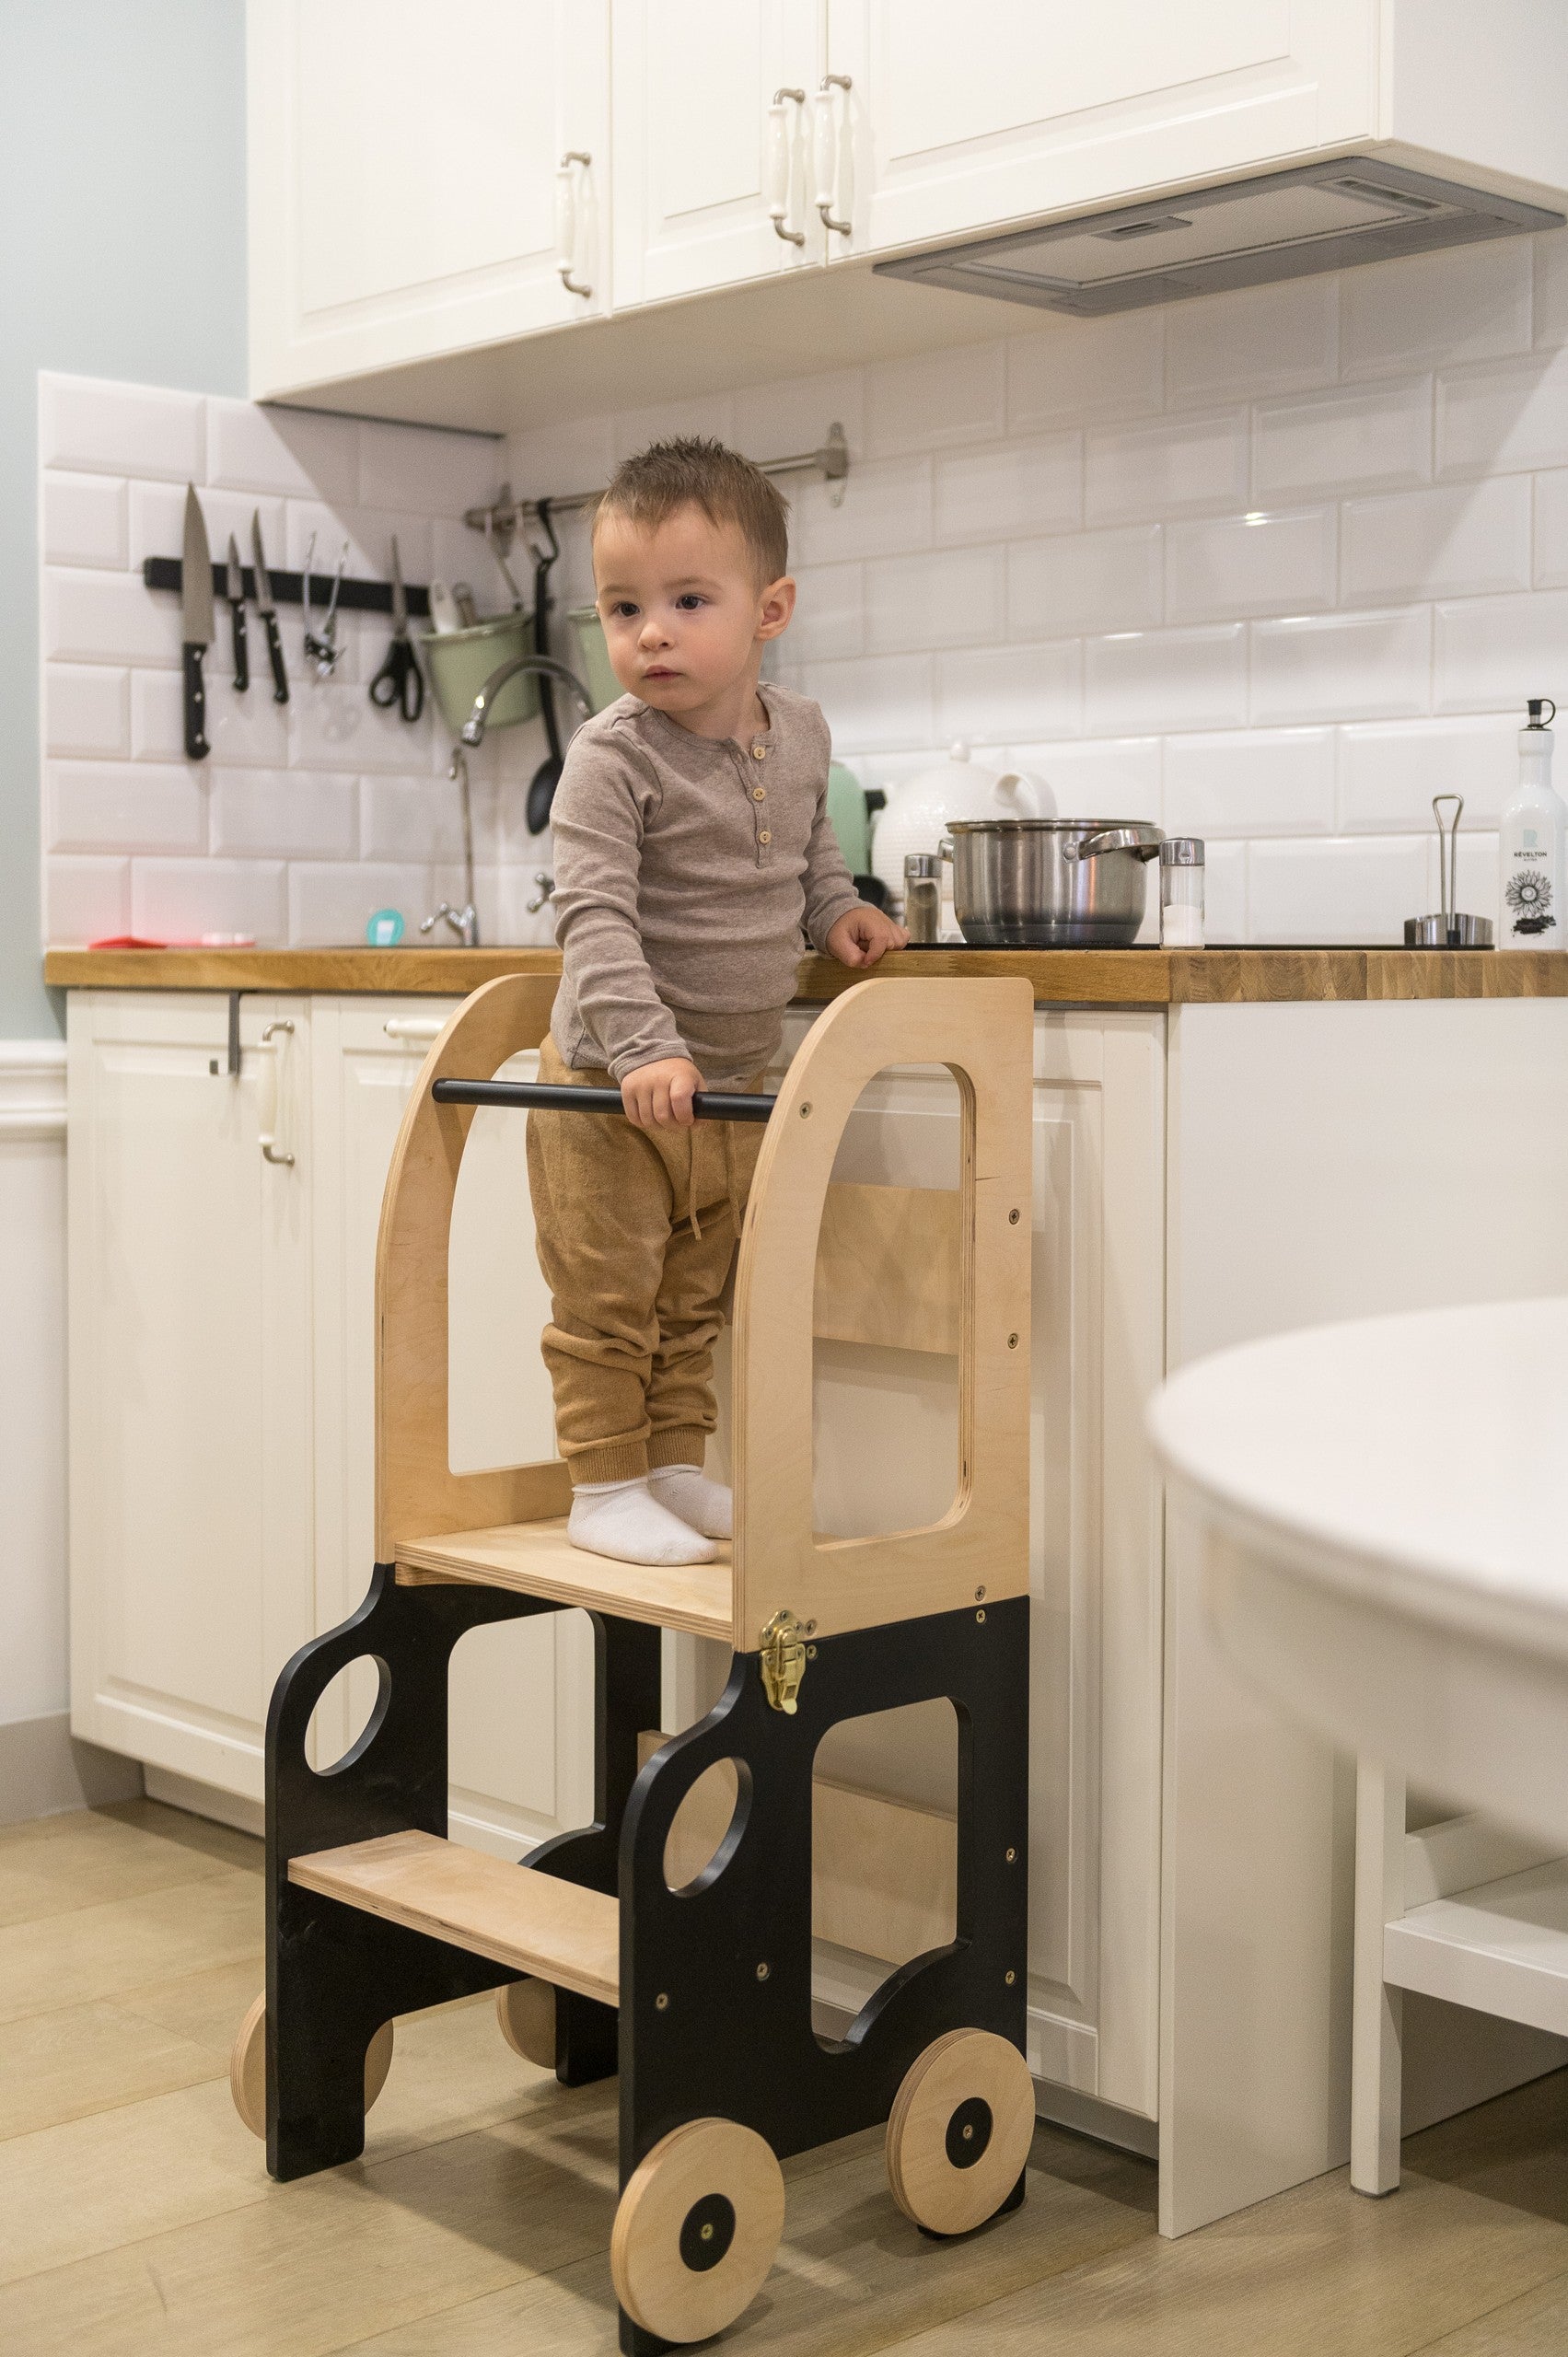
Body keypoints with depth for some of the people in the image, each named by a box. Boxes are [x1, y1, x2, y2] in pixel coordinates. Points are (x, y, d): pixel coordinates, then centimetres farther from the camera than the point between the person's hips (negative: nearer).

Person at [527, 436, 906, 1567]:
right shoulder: (614, 756, -19)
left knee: (693, 1301, 18)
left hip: (734, 1080, 6)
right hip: (609, 1087, -6)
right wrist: (644, 1049, -36)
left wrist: (835, 909, 6)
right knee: (607, 1298, 1)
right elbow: (595, 917, -26)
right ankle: (605, 1490, 13)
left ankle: (678, 1470, 31)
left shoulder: (800, 731, 2)